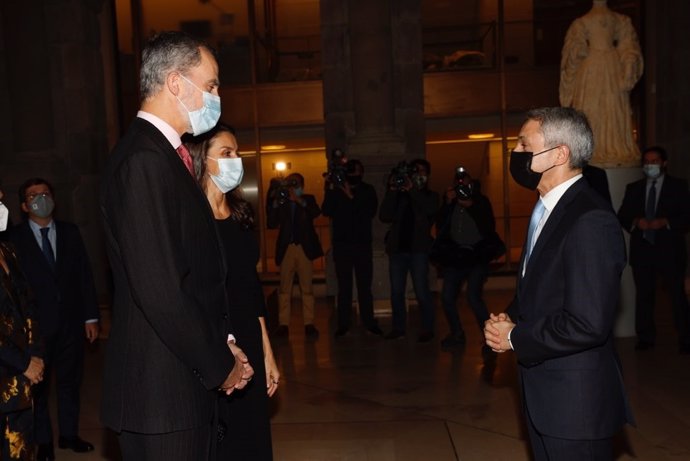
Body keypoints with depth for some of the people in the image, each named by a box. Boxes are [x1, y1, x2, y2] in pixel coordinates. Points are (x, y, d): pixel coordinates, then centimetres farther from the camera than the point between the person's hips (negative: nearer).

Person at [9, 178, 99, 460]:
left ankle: (69, 434, 28)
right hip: (36, 324, -3)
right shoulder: (14, 237, -4)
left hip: (71, 321, 3)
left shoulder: (70, 232, 6)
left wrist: (91, 316, 2)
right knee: (38, 384, 9)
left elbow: (85, 275, 5)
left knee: (70, 381, 13)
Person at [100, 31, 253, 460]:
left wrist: (225, 341, 7)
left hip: (189, 379, 9)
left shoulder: (167, 154, 12)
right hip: (161, 390, -9)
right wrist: (220, 365, -13)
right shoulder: (143, 159, -19)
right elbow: (158, 289, -24)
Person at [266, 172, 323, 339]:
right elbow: (271, 224, 4)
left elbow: (316, 212, -9)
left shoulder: (308, 199, 12)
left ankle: (309, 324, 0)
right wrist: (275, 204, -8)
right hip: (286, 248, 1)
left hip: (305, 248, -1)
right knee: (284, 288, -3)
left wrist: (298, 199, -19)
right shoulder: (281, 202, 13)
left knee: (307, 287, -2)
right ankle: (283, 324, -1)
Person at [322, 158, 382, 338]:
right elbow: (327, 211, -6)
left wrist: (351, 197, -16)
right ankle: (343, 324, 4)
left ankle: (369, 322, 5)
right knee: (344, 286, 0)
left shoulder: (368, 190, 7)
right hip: (341, 244, 0)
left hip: (363, 244, 0)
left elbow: (371, 212, -9)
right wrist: (330, 190, -15)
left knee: (365, 285, -1)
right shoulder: (337, 190, 7)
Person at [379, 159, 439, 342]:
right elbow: (384, 216, -1)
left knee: (421, 291, -6)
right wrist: (392, 191, -7)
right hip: (397, 248, 3)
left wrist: (411, 189, -15)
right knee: (396, 292, 3)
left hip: (418, 249, -3)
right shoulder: (398, 196, 13)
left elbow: (429, 210, -13)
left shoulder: (430, 196, 11)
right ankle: (398, 327, 12)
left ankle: (427, 329, 2)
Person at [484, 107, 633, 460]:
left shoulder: (590, 221, -23)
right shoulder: (547, 208, 8)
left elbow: (588, 324, -28)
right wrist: (509, 317, -1)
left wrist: (515, 338, -16)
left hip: (575, 402, -9)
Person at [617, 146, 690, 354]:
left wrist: (666, 222, -17)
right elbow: (622, 216, 8)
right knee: (643, 295, 7)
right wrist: (635, 222, -12)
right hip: (642, 250, 2)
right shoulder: (633, 188, 12)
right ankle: (646, 337, 17)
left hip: (670, 250, -2)